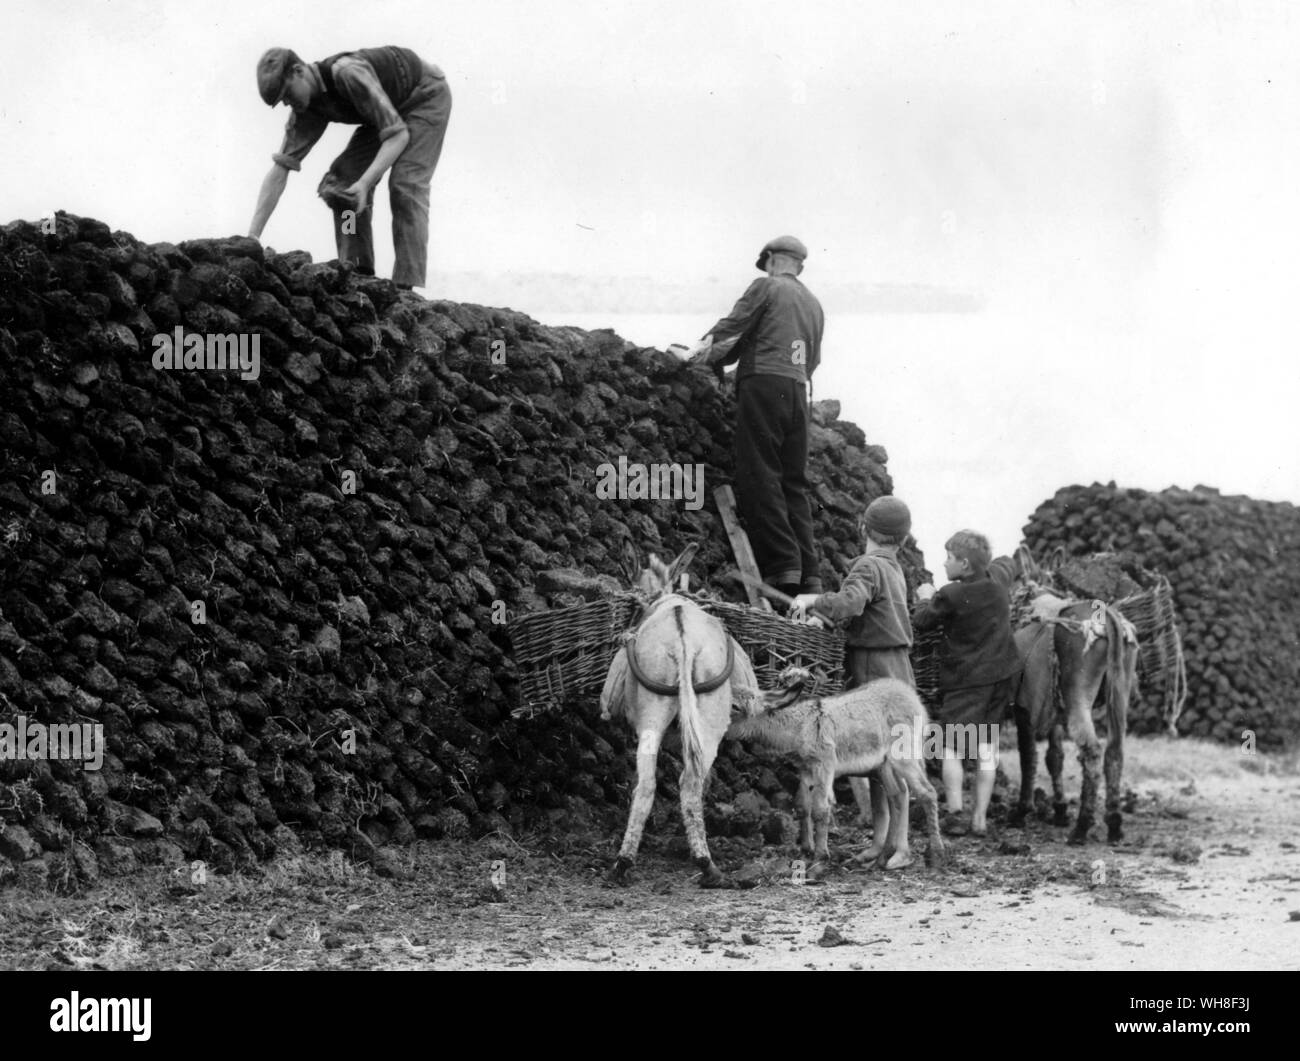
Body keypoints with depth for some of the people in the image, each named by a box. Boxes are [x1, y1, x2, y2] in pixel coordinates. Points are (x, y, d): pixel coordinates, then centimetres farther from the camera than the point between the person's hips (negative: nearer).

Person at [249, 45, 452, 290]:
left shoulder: (348, 73, -38)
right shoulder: (306, 109, -14)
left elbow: (398, 134, -36)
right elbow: (280, 169, -14)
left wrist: (365, 183, -47)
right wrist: (252, 236, -20)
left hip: (427, 95, -8)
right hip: (390, 107, 8)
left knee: (405, 183, -22)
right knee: (343, 176, -6)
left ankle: (405, 286, -24)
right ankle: (358, 273, -3)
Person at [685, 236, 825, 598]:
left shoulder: (766, 287, 3)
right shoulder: (814, 305, 23)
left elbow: (731, 327, -3)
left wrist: (700, 353, 16)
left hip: (764, 384, -7)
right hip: (798, 391, 7)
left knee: (760, 477, -8)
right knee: (794, 483, 8)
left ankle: (782, 565, -19)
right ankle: (808, 575, 1)